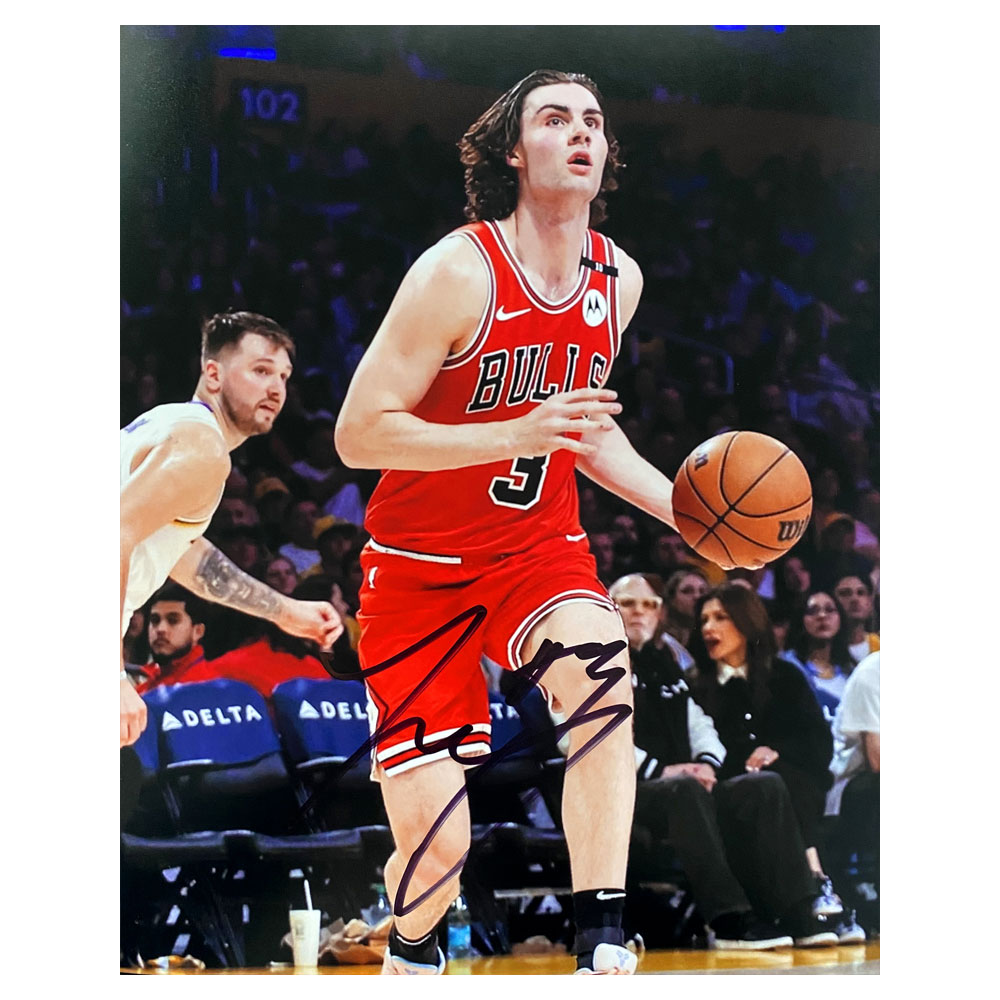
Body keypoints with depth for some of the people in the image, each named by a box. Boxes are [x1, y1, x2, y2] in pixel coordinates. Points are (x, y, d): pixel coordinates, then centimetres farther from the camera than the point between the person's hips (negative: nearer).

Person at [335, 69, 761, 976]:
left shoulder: (617, 280, 1)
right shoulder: (458, 273, -19)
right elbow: (358, 434, -21)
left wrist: (682, 508, 5)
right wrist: (518, 436, -31)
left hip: (540, 546, 4)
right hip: (423, 563, -4)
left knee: (601, 669, -32)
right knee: (437, 846, -8)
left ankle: (603, 943, -29)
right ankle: (411, 955, 27)